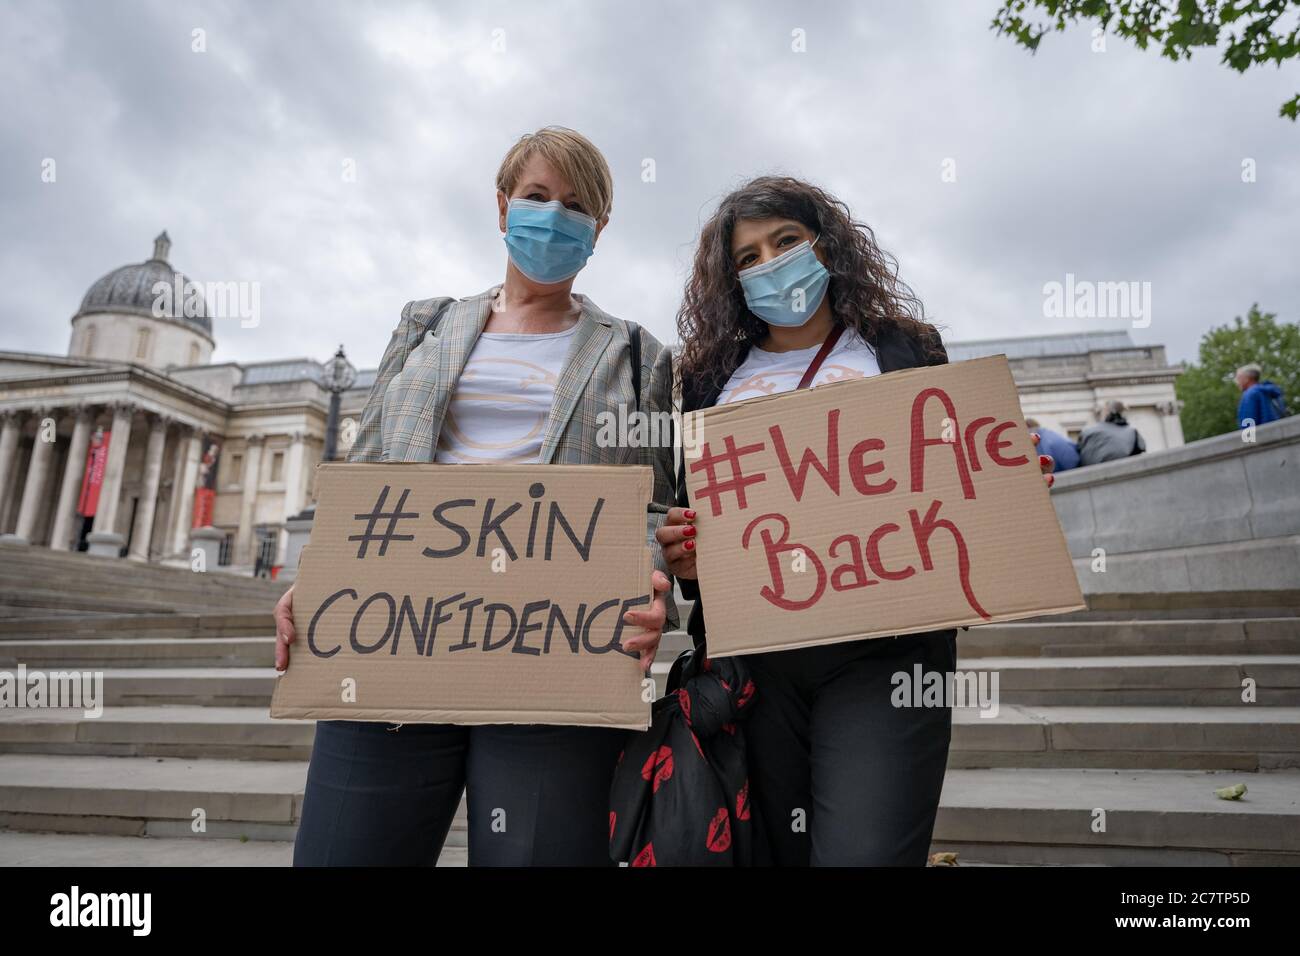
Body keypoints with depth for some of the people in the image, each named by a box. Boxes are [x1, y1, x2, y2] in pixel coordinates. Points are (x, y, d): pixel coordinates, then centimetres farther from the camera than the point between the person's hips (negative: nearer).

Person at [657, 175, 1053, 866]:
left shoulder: (903, 350, 11)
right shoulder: (711, 377, 13)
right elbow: (686, 516, 14)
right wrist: (683, 558, -7)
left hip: (883, 650, -2)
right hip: (751, 654, 3)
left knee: (864, 853, -14)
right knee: (777, 850, 12)